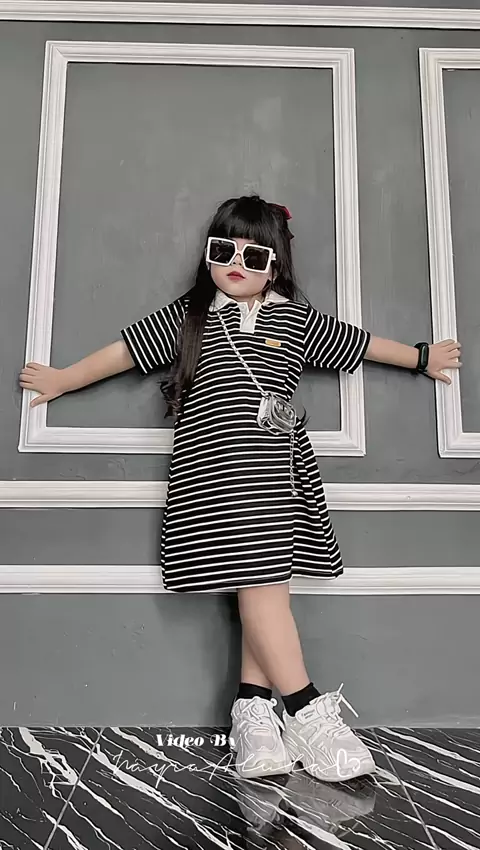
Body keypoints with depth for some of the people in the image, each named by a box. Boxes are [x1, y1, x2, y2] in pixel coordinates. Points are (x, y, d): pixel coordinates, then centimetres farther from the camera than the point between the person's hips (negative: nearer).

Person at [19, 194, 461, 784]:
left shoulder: (297, 317, 18)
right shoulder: (188, 316, 13)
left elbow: (361, 343, 28)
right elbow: (123, 351, 19)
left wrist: (422, 356, 38)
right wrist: (62, 379, 26)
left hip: (277, 471, 3)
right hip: (215, 469, -3)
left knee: (266, 584, -2)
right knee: (260, 583, -12)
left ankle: (252, 706, 10)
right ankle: (308, 712, -7)